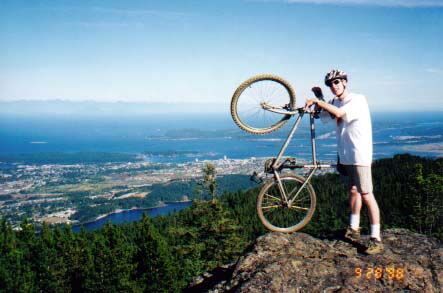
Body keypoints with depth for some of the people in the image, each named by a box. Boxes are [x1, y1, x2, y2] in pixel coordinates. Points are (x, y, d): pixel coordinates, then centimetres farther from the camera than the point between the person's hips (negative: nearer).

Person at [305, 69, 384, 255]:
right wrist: (319, 98, 7)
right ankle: (354, 229, 32)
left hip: (359, 155, -8)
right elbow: (321, 114, 21)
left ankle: (376, 239, -5)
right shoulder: (334, 103, 10)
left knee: (366, 195, -9)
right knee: (353, 191, 18)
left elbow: (339, 113, -28)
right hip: (345, 155, 8)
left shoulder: (358, 100, -13)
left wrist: (317, 101, -21)